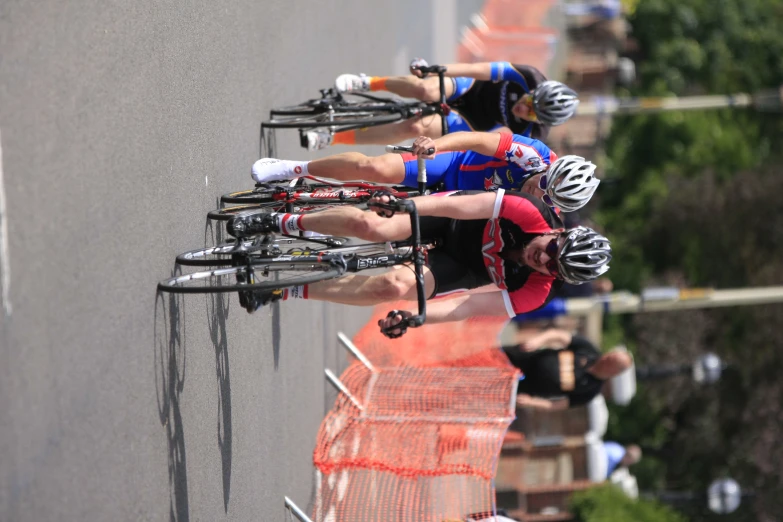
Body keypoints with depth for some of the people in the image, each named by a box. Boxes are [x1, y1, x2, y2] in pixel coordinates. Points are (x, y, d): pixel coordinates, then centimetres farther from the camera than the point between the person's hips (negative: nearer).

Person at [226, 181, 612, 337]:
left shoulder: (533, 293, -28)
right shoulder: (533, 215, -30)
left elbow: (468, 307, -30)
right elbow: (464, 204, -28)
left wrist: (413, 319, -40)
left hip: (460, 271, -1)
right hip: (447, 221, 1)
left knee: (395, 287, -28)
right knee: (370, 225, -24)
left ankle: (281, 292, -11)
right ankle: (279, 222, 5)